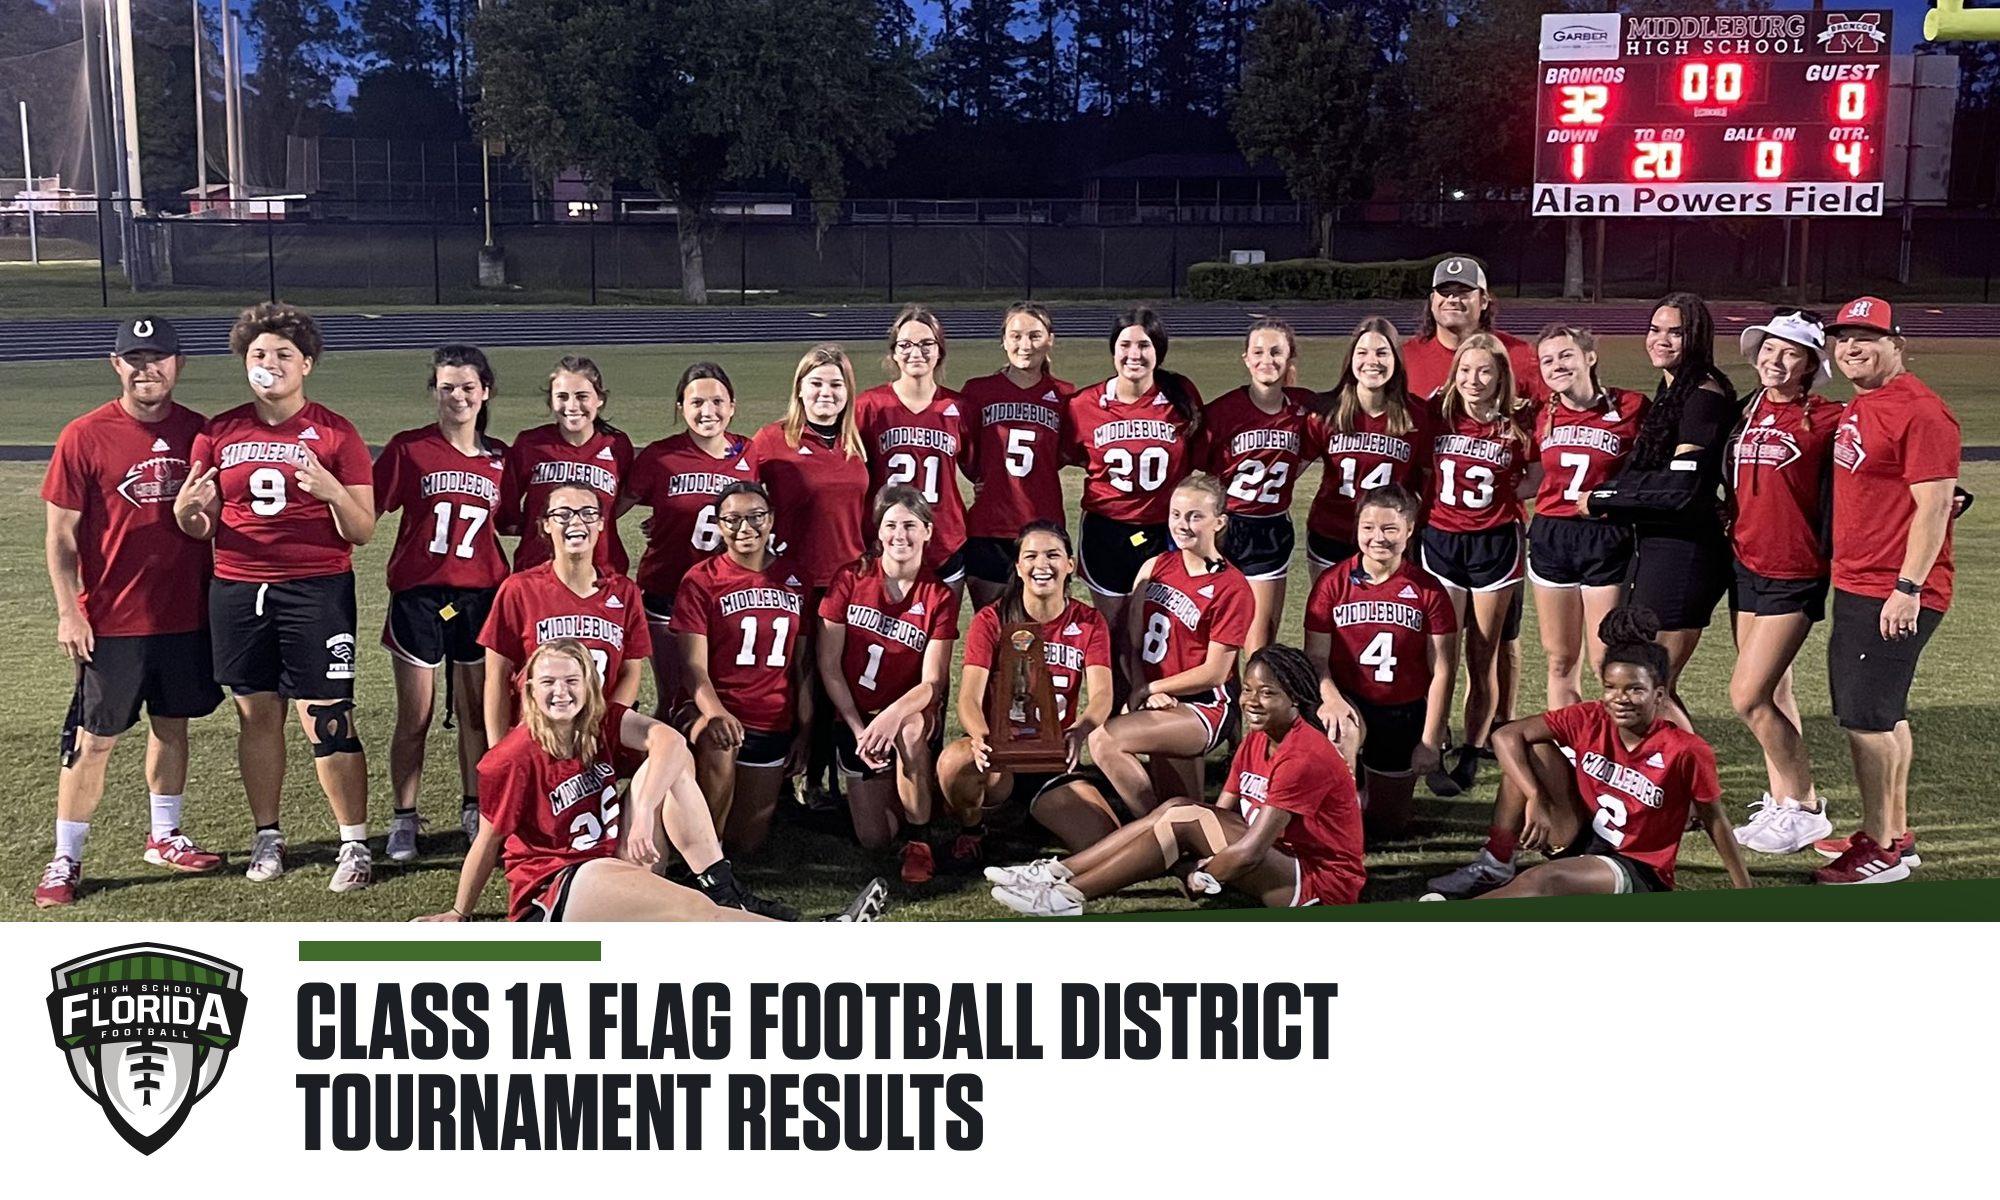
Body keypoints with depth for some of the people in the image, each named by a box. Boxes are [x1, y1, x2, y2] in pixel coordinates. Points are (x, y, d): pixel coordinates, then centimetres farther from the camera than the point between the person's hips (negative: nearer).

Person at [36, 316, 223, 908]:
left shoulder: (197, 432, 3)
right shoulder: (84, 437, -8)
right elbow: (61, 536, -6)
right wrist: (69, 612, -11)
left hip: (186, 613, 4)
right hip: (111, 620, -4)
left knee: (172, 724, 15)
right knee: (94, 738, 2)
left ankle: (165, 836, 30)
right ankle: (65, 860, 12)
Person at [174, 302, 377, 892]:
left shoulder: (335, 434, -1)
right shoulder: (219, 434, 8)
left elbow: (362, 532, -3)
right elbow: (201, 527, 12)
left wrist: (333, 491, -22)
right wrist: (187, 509, -11)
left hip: (317, 589, -3)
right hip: (238, 590, 4)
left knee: (327, 719, -6)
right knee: (256, 713, 9)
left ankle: (355, 844, 3)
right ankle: (267, 836, 23)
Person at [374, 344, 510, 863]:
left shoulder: (500, 457, 6)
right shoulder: (409, 448, -3)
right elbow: (366, 511, -5)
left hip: (480, 595, 3)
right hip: (418, 594, -2)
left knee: (477, 713, 10)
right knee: (415, 718, 3)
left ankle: (473, 810, 24)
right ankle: (403, 820, 15)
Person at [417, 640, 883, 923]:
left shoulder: (601, 722, 1)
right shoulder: (512, 760, -13)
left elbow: (668, 740, -17)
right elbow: (487, 843, -3)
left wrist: (643, 811, -32)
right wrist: (458, 915, 7)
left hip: (610, 865, 7)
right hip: (553, 894, -7)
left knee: (671, 768, -9)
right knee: (698, 912, -29)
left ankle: (729, 896, -17)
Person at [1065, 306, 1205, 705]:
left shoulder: (1182, 396, -5)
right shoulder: (1085, 404, -4)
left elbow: (1203, 456, 7)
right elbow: (1066, 457, 12)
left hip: (1165, 533, -1)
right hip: (1106, 533, 1)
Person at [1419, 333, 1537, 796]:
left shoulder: (1516, 427, -2)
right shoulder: (1437, 418, -1)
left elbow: (1538, 476, 9)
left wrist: (1503, 495, -1)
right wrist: (1431, 499, 1)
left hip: (1495, 544, 0)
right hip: (1441, 541, 0)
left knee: (1483, 656, 6)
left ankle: (1471, 755, 14)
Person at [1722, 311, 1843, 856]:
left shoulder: (1826, 420, -10)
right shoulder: (1747, 413, 9)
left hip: (1794, 576, -7)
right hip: (1746, 566, 7)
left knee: (1748, 697, -10)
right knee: (1772, 695, 14)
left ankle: (1805, 807, 4)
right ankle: (1781, 801, 24)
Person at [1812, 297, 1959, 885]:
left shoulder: (1920, 412, -15)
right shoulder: (1857, 409, 14)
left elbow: (1934, 506, -19)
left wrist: (1907, 588, -22)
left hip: (1896, 594, -10)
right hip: (1856, 586, 10)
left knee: (1865, 716, -8)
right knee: (1885, 714, 16)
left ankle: (1879, 851, 1)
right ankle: (1894, 834, 27)